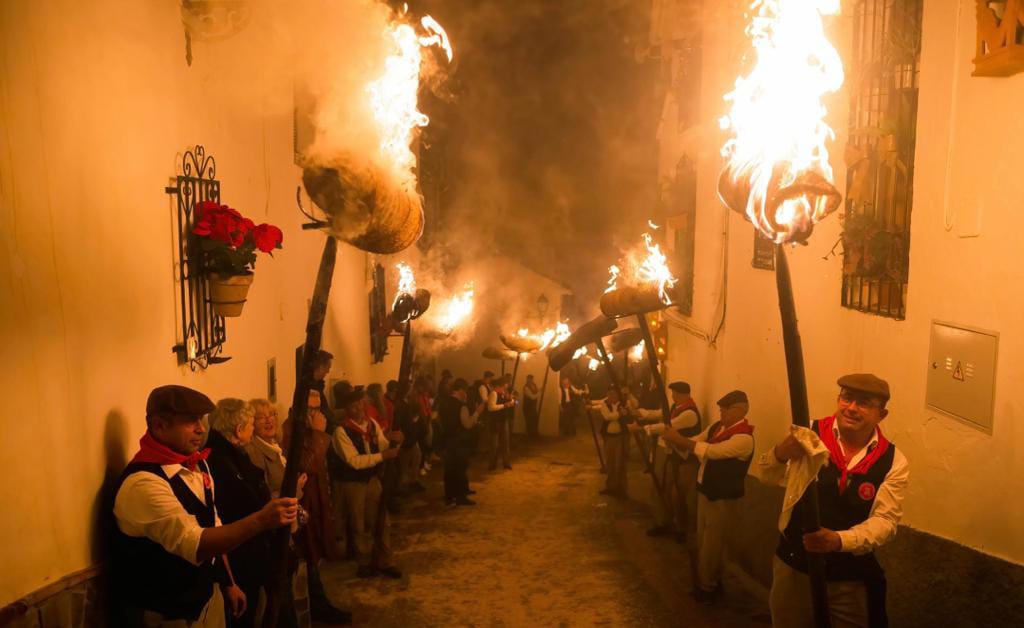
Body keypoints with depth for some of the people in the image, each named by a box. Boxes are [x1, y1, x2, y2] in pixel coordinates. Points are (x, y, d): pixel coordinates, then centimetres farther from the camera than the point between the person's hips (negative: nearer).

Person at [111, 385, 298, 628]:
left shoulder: (197, 464, 3)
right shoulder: (143, 483, -25)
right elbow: (194, 544, -33)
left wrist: (228, 583, 12)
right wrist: (261, 520, -41)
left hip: (208, 596, 8)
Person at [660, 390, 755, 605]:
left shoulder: (744, 438, -24)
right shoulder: (717, 426, 4)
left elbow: (712, 451, -33)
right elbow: (695, 443, 7)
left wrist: (679, 439, -30)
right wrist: (676, 439, -14)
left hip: (722, 498, -8)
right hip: (705, 491, 8)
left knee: (711, 544, 4)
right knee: (702, 540, 20)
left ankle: (707, 587, 22)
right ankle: (710, 581, 37)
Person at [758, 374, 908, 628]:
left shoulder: (893, 461, -8)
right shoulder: (810, 436, -11)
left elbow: (885, 520, -12)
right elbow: (767, 476, -8)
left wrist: (839, 540, -30)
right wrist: (780, 453, -32)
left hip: (851, 580, 0)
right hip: (794, 566, 1)